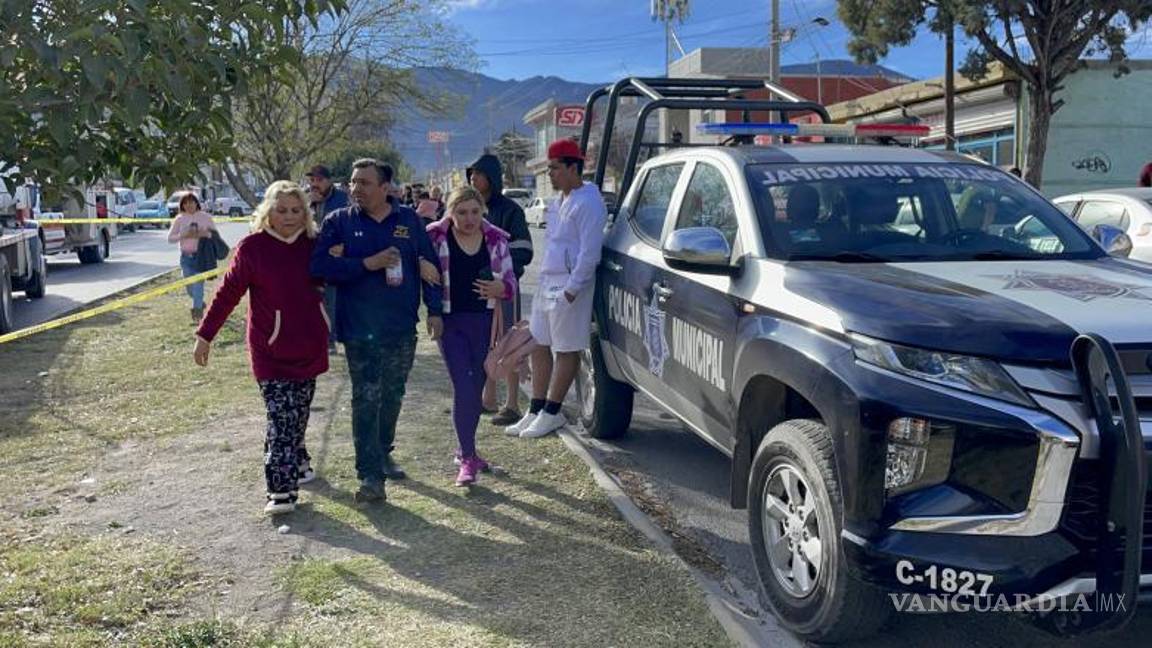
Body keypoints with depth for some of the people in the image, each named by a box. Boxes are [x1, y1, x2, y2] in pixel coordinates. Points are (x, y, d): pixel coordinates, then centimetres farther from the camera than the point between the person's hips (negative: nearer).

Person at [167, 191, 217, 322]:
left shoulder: (205, 217, 0)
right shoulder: (179, 219, 4)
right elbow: (170, 238, 2)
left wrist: (204, 234, -18)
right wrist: (184, 235, -14)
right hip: (186, 256, 3)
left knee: (198, 285, -11)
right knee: (189, 287, 11)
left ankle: (197, 315, -2)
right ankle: (200, 303, 40)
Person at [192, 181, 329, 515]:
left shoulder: (312, 244, 3)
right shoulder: (252, 247, -9)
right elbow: (228, 292, -6)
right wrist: (205, 335, -6)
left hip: (309, 347, 4)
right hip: (271, 351, -4)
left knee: (298, 414, 15)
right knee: (282, 418, -9)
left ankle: (297, 463, 35)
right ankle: (281, 490, -8)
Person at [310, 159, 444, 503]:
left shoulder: (409, 219, 4)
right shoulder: (338, 222, -2)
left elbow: (429, 265, 7)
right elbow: (320, 266, -13)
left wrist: (434, 309, 3)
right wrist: (367, 264, -20)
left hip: (403, 328, 3)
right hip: (360, 330, -3)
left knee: (392, 397, 15)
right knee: (366, 400, -3)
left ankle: (383, 453, 35)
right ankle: (370, 474, 1)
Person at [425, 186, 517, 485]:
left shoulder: (496, 239, 3)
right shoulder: (435, 237, -5)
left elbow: (511, 282, 8)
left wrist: (500, 288, -15)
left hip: (484, 323, 3)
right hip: (450, 322, -3)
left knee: (476, 389, 12)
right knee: (464, 388, -10)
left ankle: (466, 449, 32)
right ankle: (467, 458, 0)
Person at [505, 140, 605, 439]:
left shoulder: (588, 202, -12)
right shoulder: (558, 202, 17)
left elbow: (589, 251, -18)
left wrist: (572, 288, -21)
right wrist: (548, 283, 17)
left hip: (569, 286, -10)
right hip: (547, 283, 10)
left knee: (566, 350, 0)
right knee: (539, 346, 11)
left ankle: (551, 413, 7)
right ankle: (536, 411, 19)